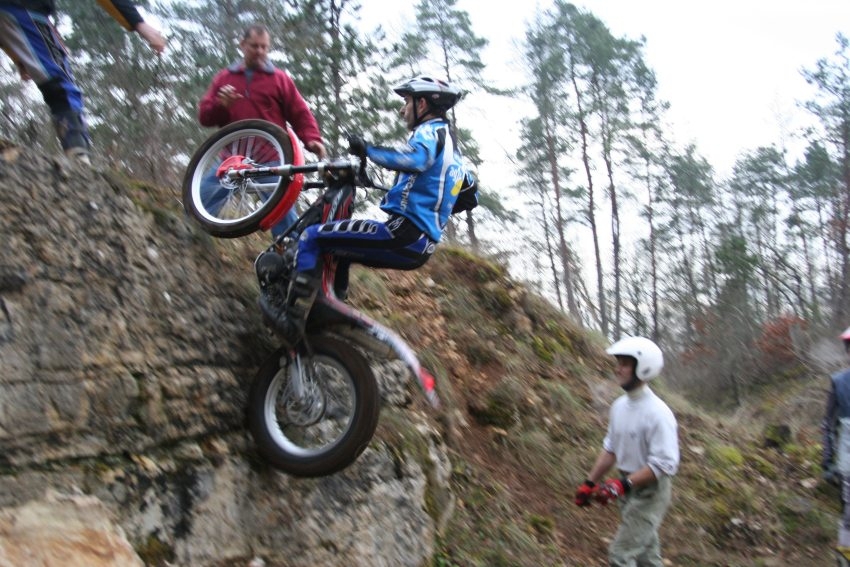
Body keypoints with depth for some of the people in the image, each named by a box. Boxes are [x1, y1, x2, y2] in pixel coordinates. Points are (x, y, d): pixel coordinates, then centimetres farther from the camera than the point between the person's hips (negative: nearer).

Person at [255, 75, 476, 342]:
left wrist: (366, 149, -20)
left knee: (312, 237, -8)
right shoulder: (453, 147, 22)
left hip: (403, 234, -10)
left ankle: (291, 318, -14)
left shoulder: (430, 131, -6)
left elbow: (414, 158, -29)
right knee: (339, 246, 30)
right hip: (423, 246, 10)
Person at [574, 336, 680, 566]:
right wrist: (590, 482, 8)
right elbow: (610, 448, 10)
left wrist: (623, 484, -29)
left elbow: (664, 464, -26)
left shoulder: (657, 412, -24)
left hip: (649, 492, -8)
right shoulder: (619, 405, 1)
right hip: (628, 488, 8)